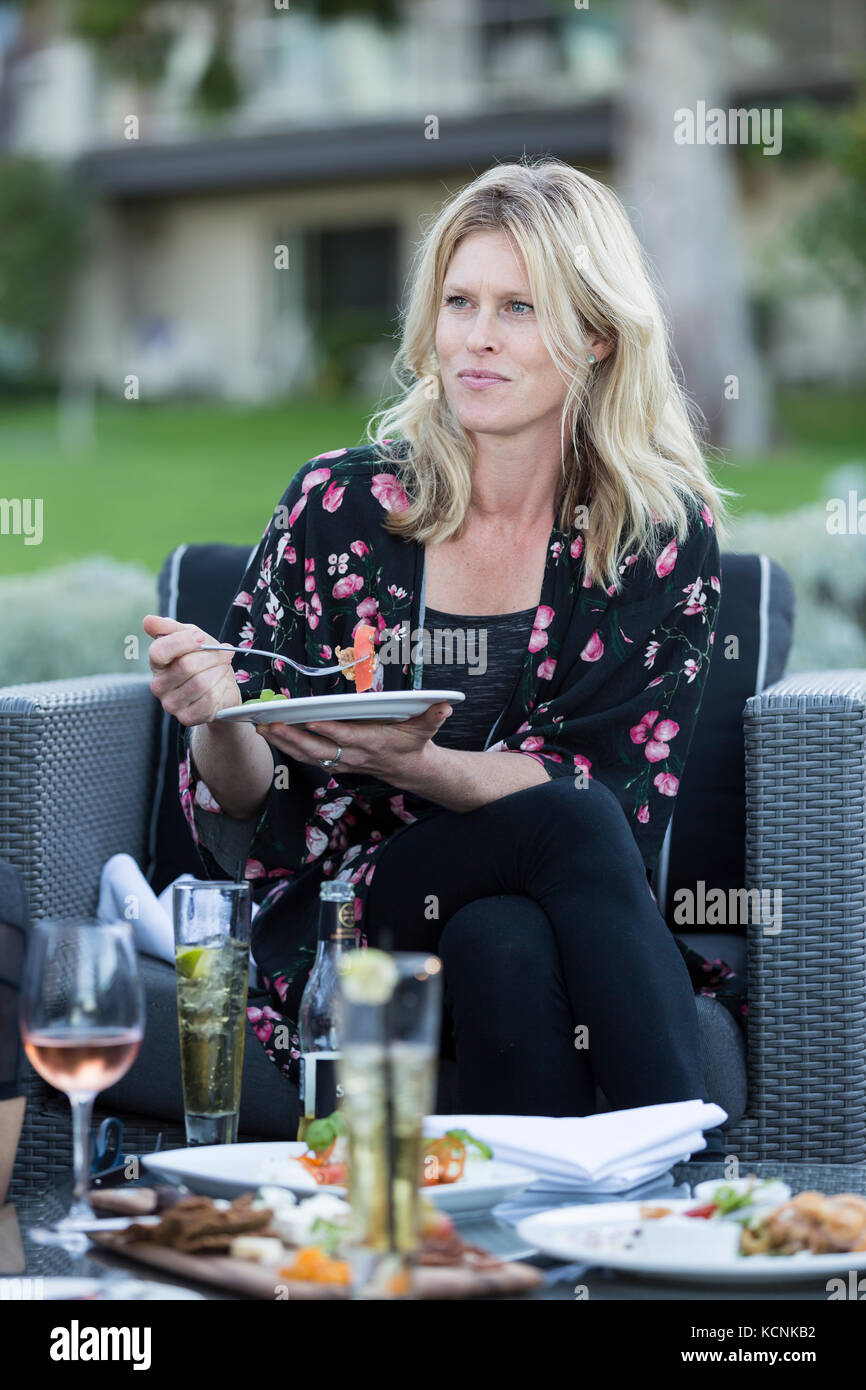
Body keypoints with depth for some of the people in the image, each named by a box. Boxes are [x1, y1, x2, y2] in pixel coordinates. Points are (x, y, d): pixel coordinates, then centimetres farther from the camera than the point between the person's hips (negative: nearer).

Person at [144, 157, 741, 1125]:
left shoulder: (667, 533, -1)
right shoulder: (338, 505, -2)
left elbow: (630, 789, -9)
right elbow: (248, 808, 2)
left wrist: (418, 765, -26)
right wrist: (217, 721, -24)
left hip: (553, 915, 1)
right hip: (335, 922, -1)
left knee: (505, 945, -37)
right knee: (571, 821, -31)